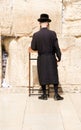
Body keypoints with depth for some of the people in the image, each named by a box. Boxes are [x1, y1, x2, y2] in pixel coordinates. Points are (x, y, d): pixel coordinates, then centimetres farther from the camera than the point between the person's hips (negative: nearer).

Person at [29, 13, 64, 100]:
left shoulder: (36, 35, -6)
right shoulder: (52, 33, -8)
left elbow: (33, 48, -2)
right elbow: (56, 47, -6)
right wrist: (59, 57, 6)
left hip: (41, 59, 0)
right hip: (51, 58, 0)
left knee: (43, 76, 9)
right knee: (54, 76, 8)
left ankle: (44, 95, 15)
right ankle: (56, 94, 10)